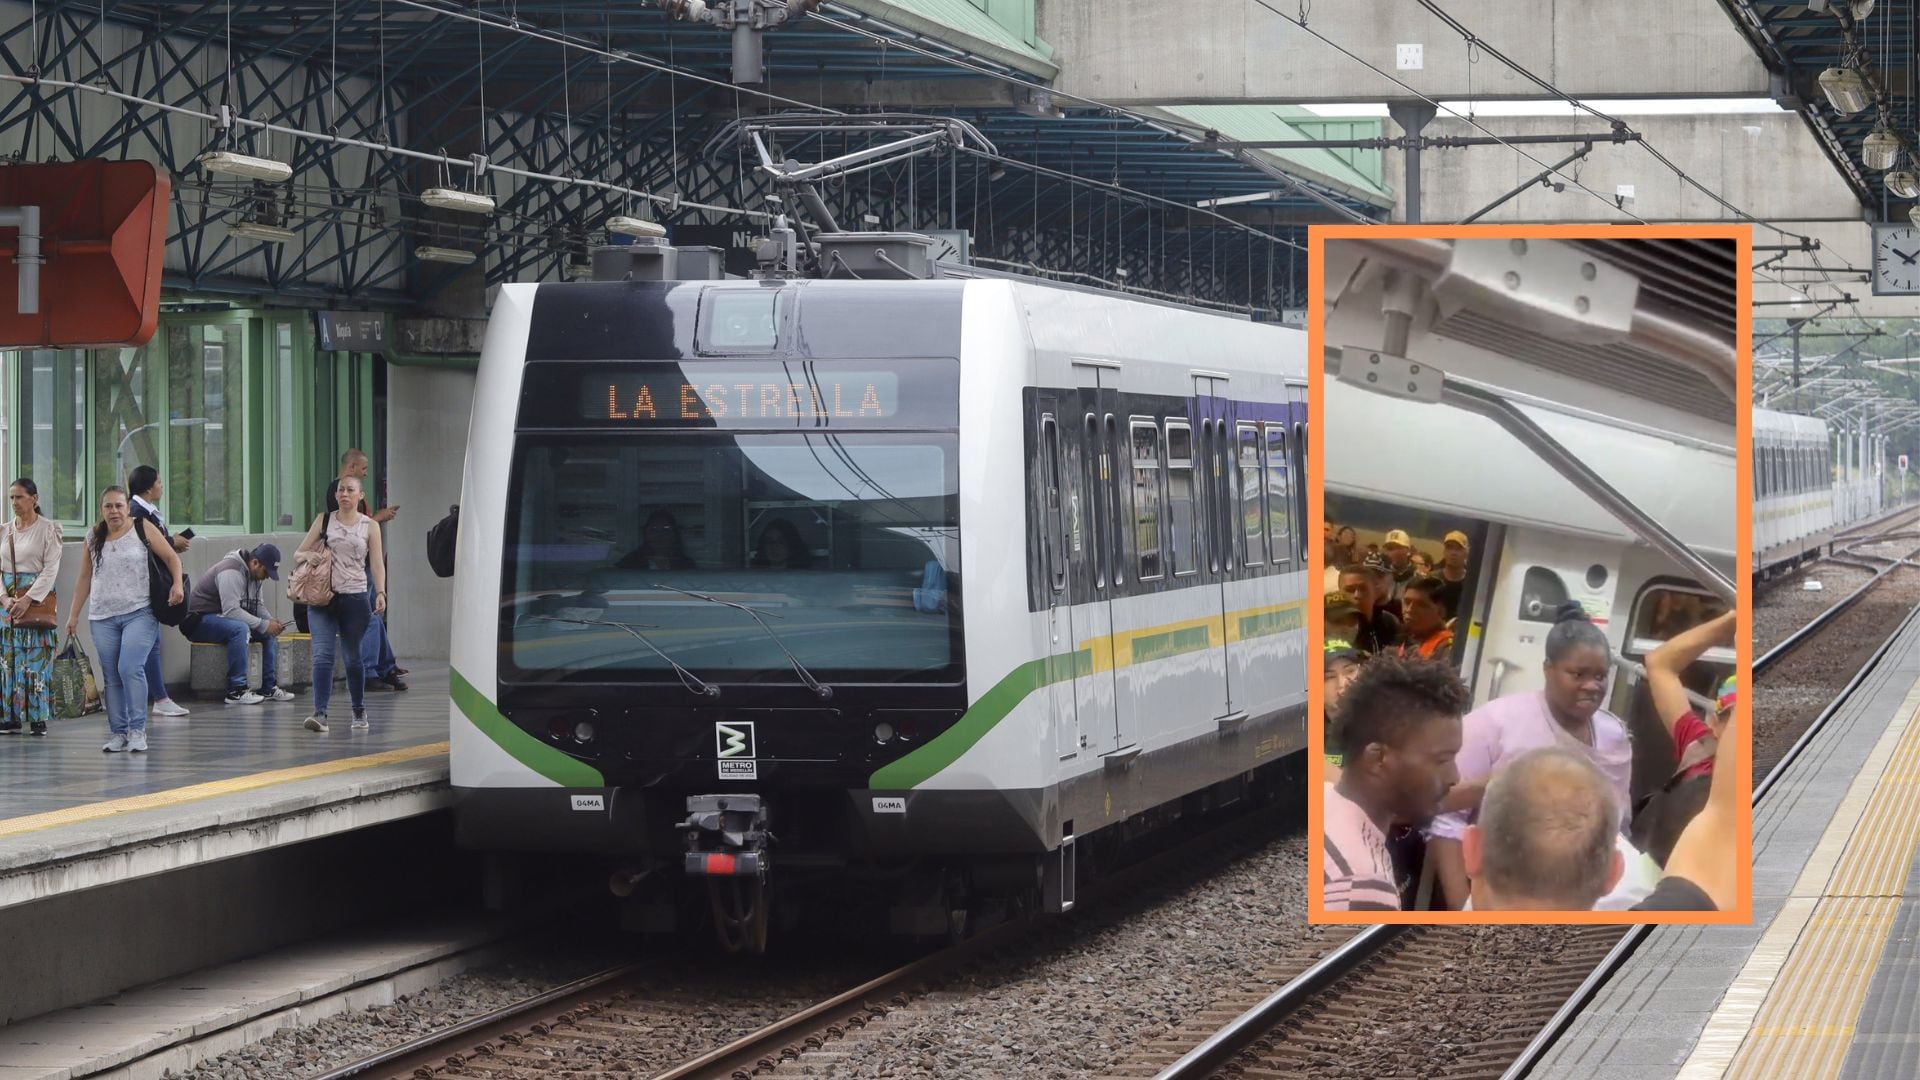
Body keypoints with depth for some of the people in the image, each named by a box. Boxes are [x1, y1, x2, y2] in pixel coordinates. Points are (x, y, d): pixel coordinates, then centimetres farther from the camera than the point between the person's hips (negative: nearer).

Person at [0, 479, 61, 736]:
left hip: (38, 599, -4)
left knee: (37, 659, -6)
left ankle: (39, 719, -4)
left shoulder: (48, 529, -1)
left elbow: (51, 569, -7)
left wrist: (28, 599, -15)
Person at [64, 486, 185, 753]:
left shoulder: (142, 529, 0)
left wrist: (178, 583, -14)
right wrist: (74, 614, 16)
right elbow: (84, 578, 17)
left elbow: (171, 557, 3)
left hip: (139, 613, -4)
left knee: (130, 668, -19)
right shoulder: (94, 538, 10)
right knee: (112, 678, 3)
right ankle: (117, 733, 10)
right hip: (102, 618, 4)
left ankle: (137, 730, -13)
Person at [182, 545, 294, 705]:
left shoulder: (253, 574, 9)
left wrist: (271, 622, -6)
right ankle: (236, 691, -34)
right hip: (200, 621, -10)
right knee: (240, 629, -36)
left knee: (270, 632, 0)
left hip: (220, 619, 10)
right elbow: (231, 610, -30)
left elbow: (257, 605, 16)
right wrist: (264, 625, -28)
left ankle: (269, 688, 1)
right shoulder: (231, 572, -23)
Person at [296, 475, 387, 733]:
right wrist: (307, 555, -10)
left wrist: (380, 592, -14)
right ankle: (320, 714, -21)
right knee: (322, 654, -14)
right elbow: (298, 554, 13)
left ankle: (359, 711, 26)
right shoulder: (324, 520, 10)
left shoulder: (369, 526, 7)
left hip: (355, 598, 0)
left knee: (352, 658, 8)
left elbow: (377, 564, 1)